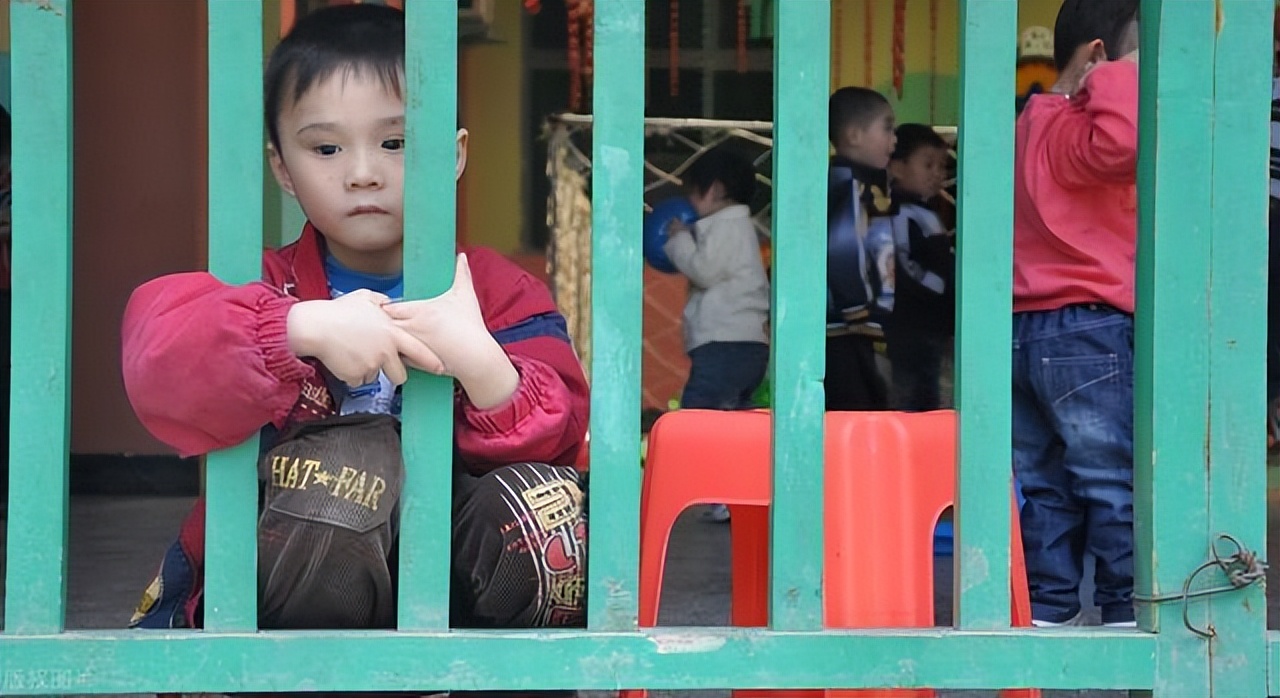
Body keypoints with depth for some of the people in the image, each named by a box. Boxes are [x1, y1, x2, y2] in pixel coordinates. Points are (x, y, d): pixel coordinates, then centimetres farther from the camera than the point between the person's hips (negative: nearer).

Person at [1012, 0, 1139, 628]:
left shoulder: (1035, 124, 19)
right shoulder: (1067, 128, -14)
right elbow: (1121, 142, -35)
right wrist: (1113, 82, -21)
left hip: (1024, 334, 10)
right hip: (1089, 330, -10)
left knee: (1048, 488, 10)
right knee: (1118, 486, -5)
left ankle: (1046, 613, 12)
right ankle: (1128, 614, -3)